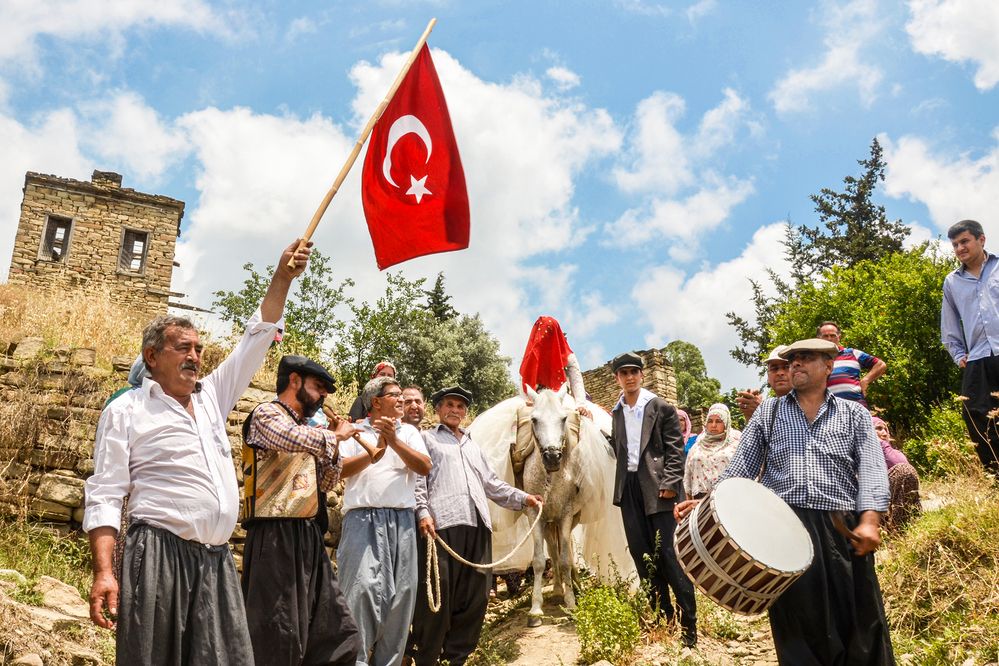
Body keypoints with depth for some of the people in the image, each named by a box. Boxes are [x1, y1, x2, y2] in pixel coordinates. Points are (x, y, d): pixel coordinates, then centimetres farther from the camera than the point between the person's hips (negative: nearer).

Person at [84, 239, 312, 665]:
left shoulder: (212, 397, 19)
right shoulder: (125, 411, 4)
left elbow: (256, 340, 19)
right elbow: (105, 497, -1)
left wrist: (282, 277, 11)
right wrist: (103, 572, -13)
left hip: (217, 560, 5)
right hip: (159, 555, -5)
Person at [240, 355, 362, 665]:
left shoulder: (306, 427, 21)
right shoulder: (267, 414, -4)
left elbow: (326, 484, 23)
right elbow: (295, 439, -27)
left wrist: (333, 444, 8)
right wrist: (336, 435, -9)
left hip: (309, 537, 9)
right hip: (277, 536, -9)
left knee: (340, 633, 8)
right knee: (279, 639, -6)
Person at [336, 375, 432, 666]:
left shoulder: (409, 431, 16)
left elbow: (424, 467, 2)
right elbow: (341, 469, -3)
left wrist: (395, 441, -8)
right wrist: (375, 449, -9)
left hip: (402, 520, 4)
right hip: (363, 518, -3)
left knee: (401, 592, 4)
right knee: (364, 587, -15)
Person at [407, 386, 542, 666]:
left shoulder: (472, 446, 30)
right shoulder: (427, 439, 12)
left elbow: (491, 483, 30)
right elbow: (417, 479, 0)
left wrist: (523, 498, 19)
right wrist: (423, 512, -15)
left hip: (477, 526, 6)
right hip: (441, 524, -6)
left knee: (474, 595, 5)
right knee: (436, 594, -8)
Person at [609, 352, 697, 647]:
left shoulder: (661, 407, -1)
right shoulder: (616, 413, 13)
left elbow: (675, 449, -4)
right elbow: (616, 448, 13)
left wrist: (669, 483, -14)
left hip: (657, 487, -5)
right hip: (629, 489, 5)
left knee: (669, 555, -6)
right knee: (642, 556, 8)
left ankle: (688, 625, 1)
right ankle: (662, 618, 20)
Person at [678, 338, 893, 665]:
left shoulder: (855, 414, 14)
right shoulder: (768, 412, 17)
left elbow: (871, 469, 0)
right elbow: (741, 466, 11)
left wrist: (870, 520, -17)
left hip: (842, 531, 0)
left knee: (860, 625, -1)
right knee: (797, 630, 2)